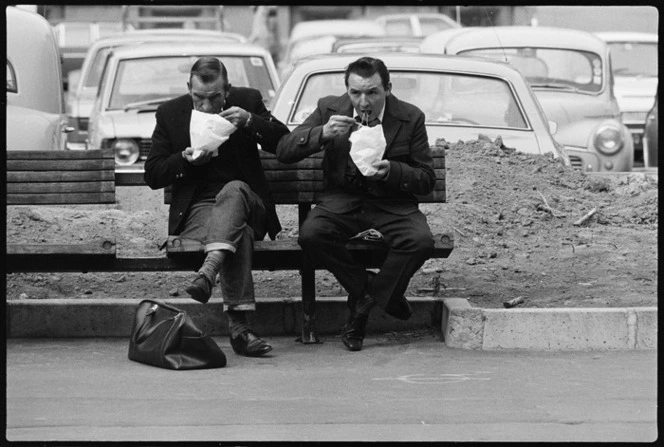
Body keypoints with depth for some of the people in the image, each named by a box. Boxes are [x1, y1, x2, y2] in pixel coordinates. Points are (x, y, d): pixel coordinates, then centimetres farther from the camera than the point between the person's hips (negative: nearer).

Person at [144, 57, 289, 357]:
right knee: (238, 232, -35)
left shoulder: (248, 101, 5)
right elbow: (152, 176, 6)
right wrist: (185, 160, -13)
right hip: (197, 207, -1)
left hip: (245, 201, 1)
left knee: (234, 189, -37)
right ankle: (237, 324, -47)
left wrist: (250, 121, -16)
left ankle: (209, 269, -56)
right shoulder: (170, 113, 5)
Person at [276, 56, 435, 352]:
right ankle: (371, 289, -9)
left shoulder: (411, 118, -4)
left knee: (421, 241, -32)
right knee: (310, 235, -32)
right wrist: (322, 134, -25)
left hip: (392, 205, -1)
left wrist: (392, 171, -22)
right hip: (342, 203, 1)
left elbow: (427, 179, -1)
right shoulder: (329, 109, -1)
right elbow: (283, 152, -6)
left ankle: (363, 308, -10)